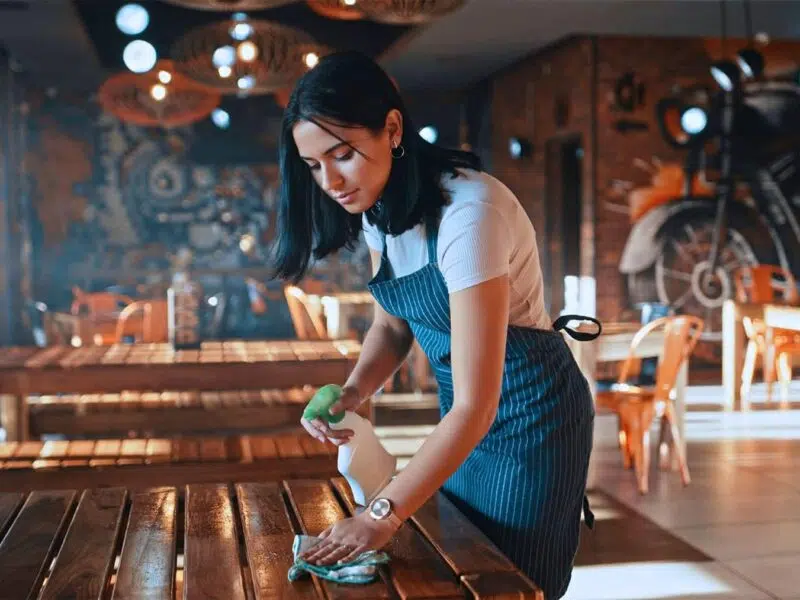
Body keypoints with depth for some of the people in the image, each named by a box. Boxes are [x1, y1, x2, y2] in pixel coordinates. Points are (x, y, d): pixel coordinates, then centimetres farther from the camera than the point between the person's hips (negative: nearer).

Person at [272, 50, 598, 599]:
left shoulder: (469, 212, -32)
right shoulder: (379, 208, -7)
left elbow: (477, 405, -33)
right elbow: (392, 324, 7)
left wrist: (383, 515, -32)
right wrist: (352, 393, -13)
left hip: (530, 415, -7)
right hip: (466, 412, 8)